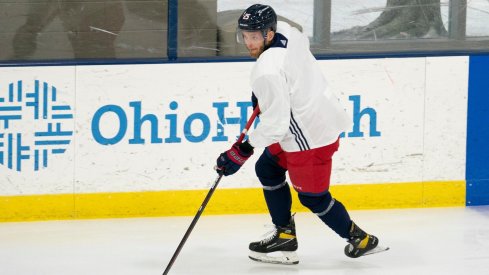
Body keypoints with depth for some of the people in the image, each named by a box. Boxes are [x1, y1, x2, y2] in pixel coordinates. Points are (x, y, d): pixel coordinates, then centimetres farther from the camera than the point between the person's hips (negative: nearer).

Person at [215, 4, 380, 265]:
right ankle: (285, 236, 26)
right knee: (268, 169, 20)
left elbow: (276, 122, -29)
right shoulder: (284, 29, -5)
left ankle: (358, 238, 26)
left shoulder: (267, 72, -31)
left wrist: (242, 151, -22)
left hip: (310, 137, -10)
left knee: (313, 197, 7)